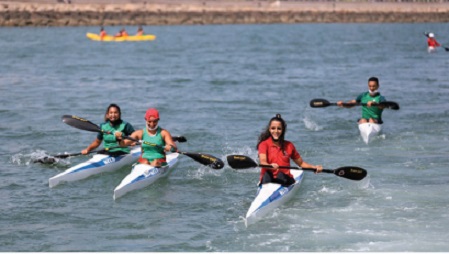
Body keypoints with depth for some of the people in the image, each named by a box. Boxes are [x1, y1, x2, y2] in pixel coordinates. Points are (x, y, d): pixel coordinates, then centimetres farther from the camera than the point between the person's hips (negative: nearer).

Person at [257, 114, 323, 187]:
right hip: (268, 179, -2)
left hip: (285, 178, 2)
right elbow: (262, 162, -18)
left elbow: (301, 163, 22)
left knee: (281, 175, -33)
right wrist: (270, 166, -42)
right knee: (267, 174, -36)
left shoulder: (289, 146, 13)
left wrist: (314, 167, 3)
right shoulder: (264, 144, 1)